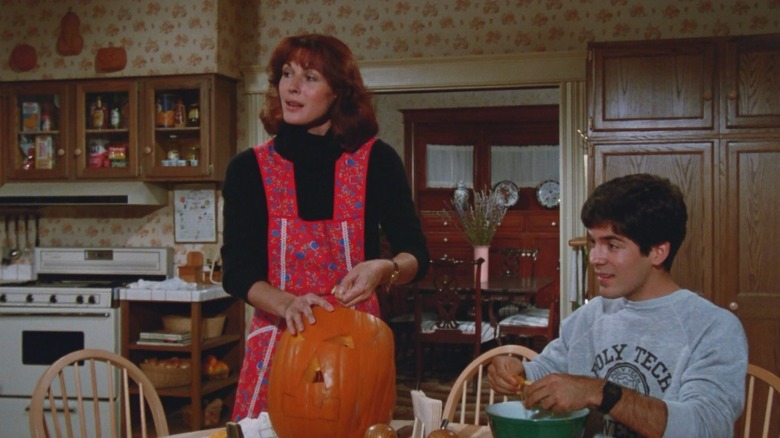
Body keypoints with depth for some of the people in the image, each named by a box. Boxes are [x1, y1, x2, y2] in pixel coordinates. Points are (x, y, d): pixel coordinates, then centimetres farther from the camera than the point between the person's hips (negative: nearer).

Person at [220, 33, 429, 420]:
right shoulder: (249, 169, -1)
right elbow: (236, 270, -4)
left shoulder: (377, 161, -3)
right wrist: (287, 304, -22)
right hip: (279, 341, 1)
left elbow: (415, 255, -2)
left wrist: (383, 269, -24)